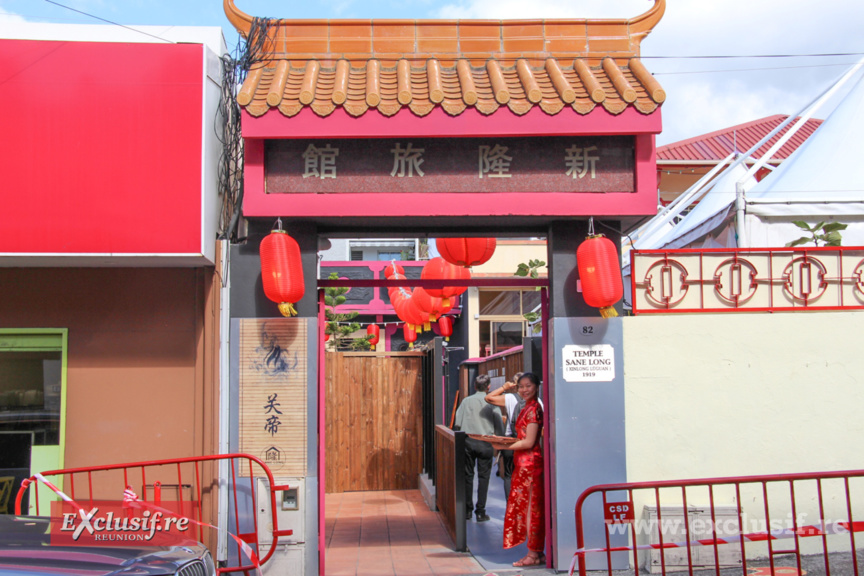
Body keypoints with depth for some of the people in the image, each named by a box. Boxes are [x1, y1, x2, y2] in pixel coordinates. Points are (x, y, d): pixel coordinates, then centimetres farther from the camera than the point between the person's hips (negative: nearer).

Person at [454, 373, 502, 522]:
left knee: (468, 475, 11)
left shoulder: (466, 401, 1)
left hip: (468, 441, 2)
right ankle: (480, 512, 3)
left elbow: (457, 423, 1)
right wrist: (496, 438, 13)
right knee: (483, 476, 4)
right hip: (485, 442, -2)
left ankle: (467, 510, 15)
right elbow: (498, 424, -3)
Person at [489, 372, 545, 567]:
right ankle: (538, 552, 16)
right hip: (523, 463, 10)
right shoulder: (526, 408, 15)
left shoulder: (533, 409, -13)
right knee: (529, 507, 11)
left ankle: (534, 554, 3)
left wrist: (504, 446, -12)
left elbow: (528, 442, -17)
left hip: (530, 462, -10)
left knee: (530, 507, -4)